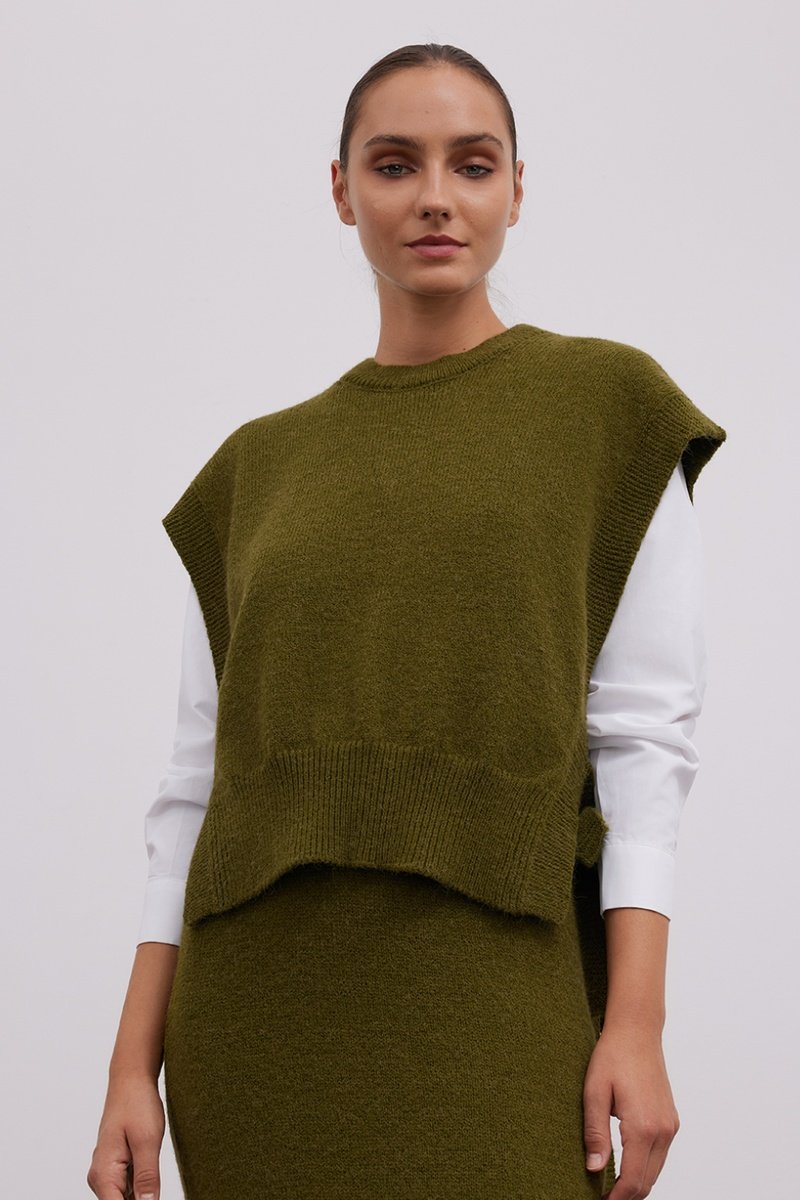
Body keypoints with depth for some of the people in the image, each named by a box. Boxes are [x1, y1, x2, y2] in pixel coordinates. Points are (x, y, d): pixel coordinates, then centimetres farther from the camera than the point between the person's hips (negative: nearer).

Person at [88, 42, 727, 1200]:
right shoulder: (259, 467, 14)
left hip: (492, 1003, -3)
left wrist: (638, 1026, -10)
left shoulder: (609, 407, 5)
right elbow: (199, 775, 10)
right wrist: (135, 1063, 4)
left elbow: (647, 727, -2)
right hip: (263, 1015, 3)